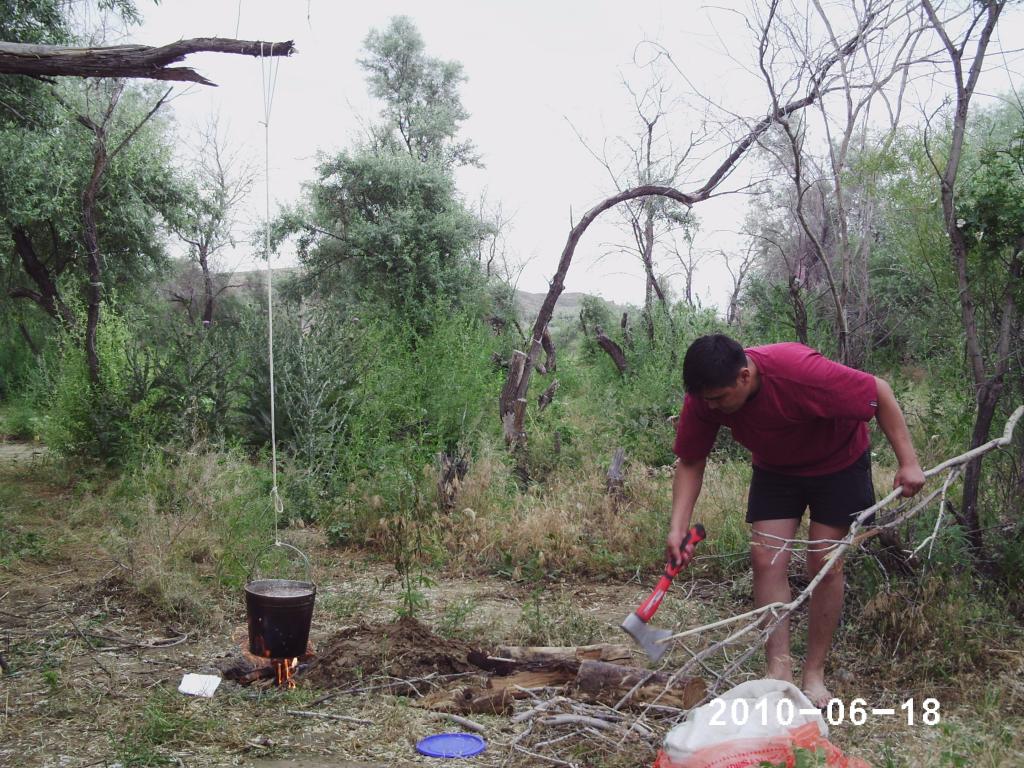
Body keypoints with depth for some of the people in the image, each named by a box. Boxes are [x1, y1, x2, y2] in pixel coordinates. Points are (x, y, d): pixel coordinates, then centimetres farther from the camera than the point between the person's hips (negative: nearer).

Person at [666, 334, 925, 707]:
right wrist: (678, 527, -23)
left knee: (824, 562, -5)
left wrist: (908, 462, -25)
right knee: (765, 558, -8)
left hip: (837, 463, -3)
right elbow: (691, 462, -12)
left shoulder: (800, 371, -40)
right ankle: (778, 672, -2)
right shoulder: (703, 397, -25)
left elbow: (879, 392, -27)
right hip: (775, 468, 4)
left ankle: (814, 674, 8)